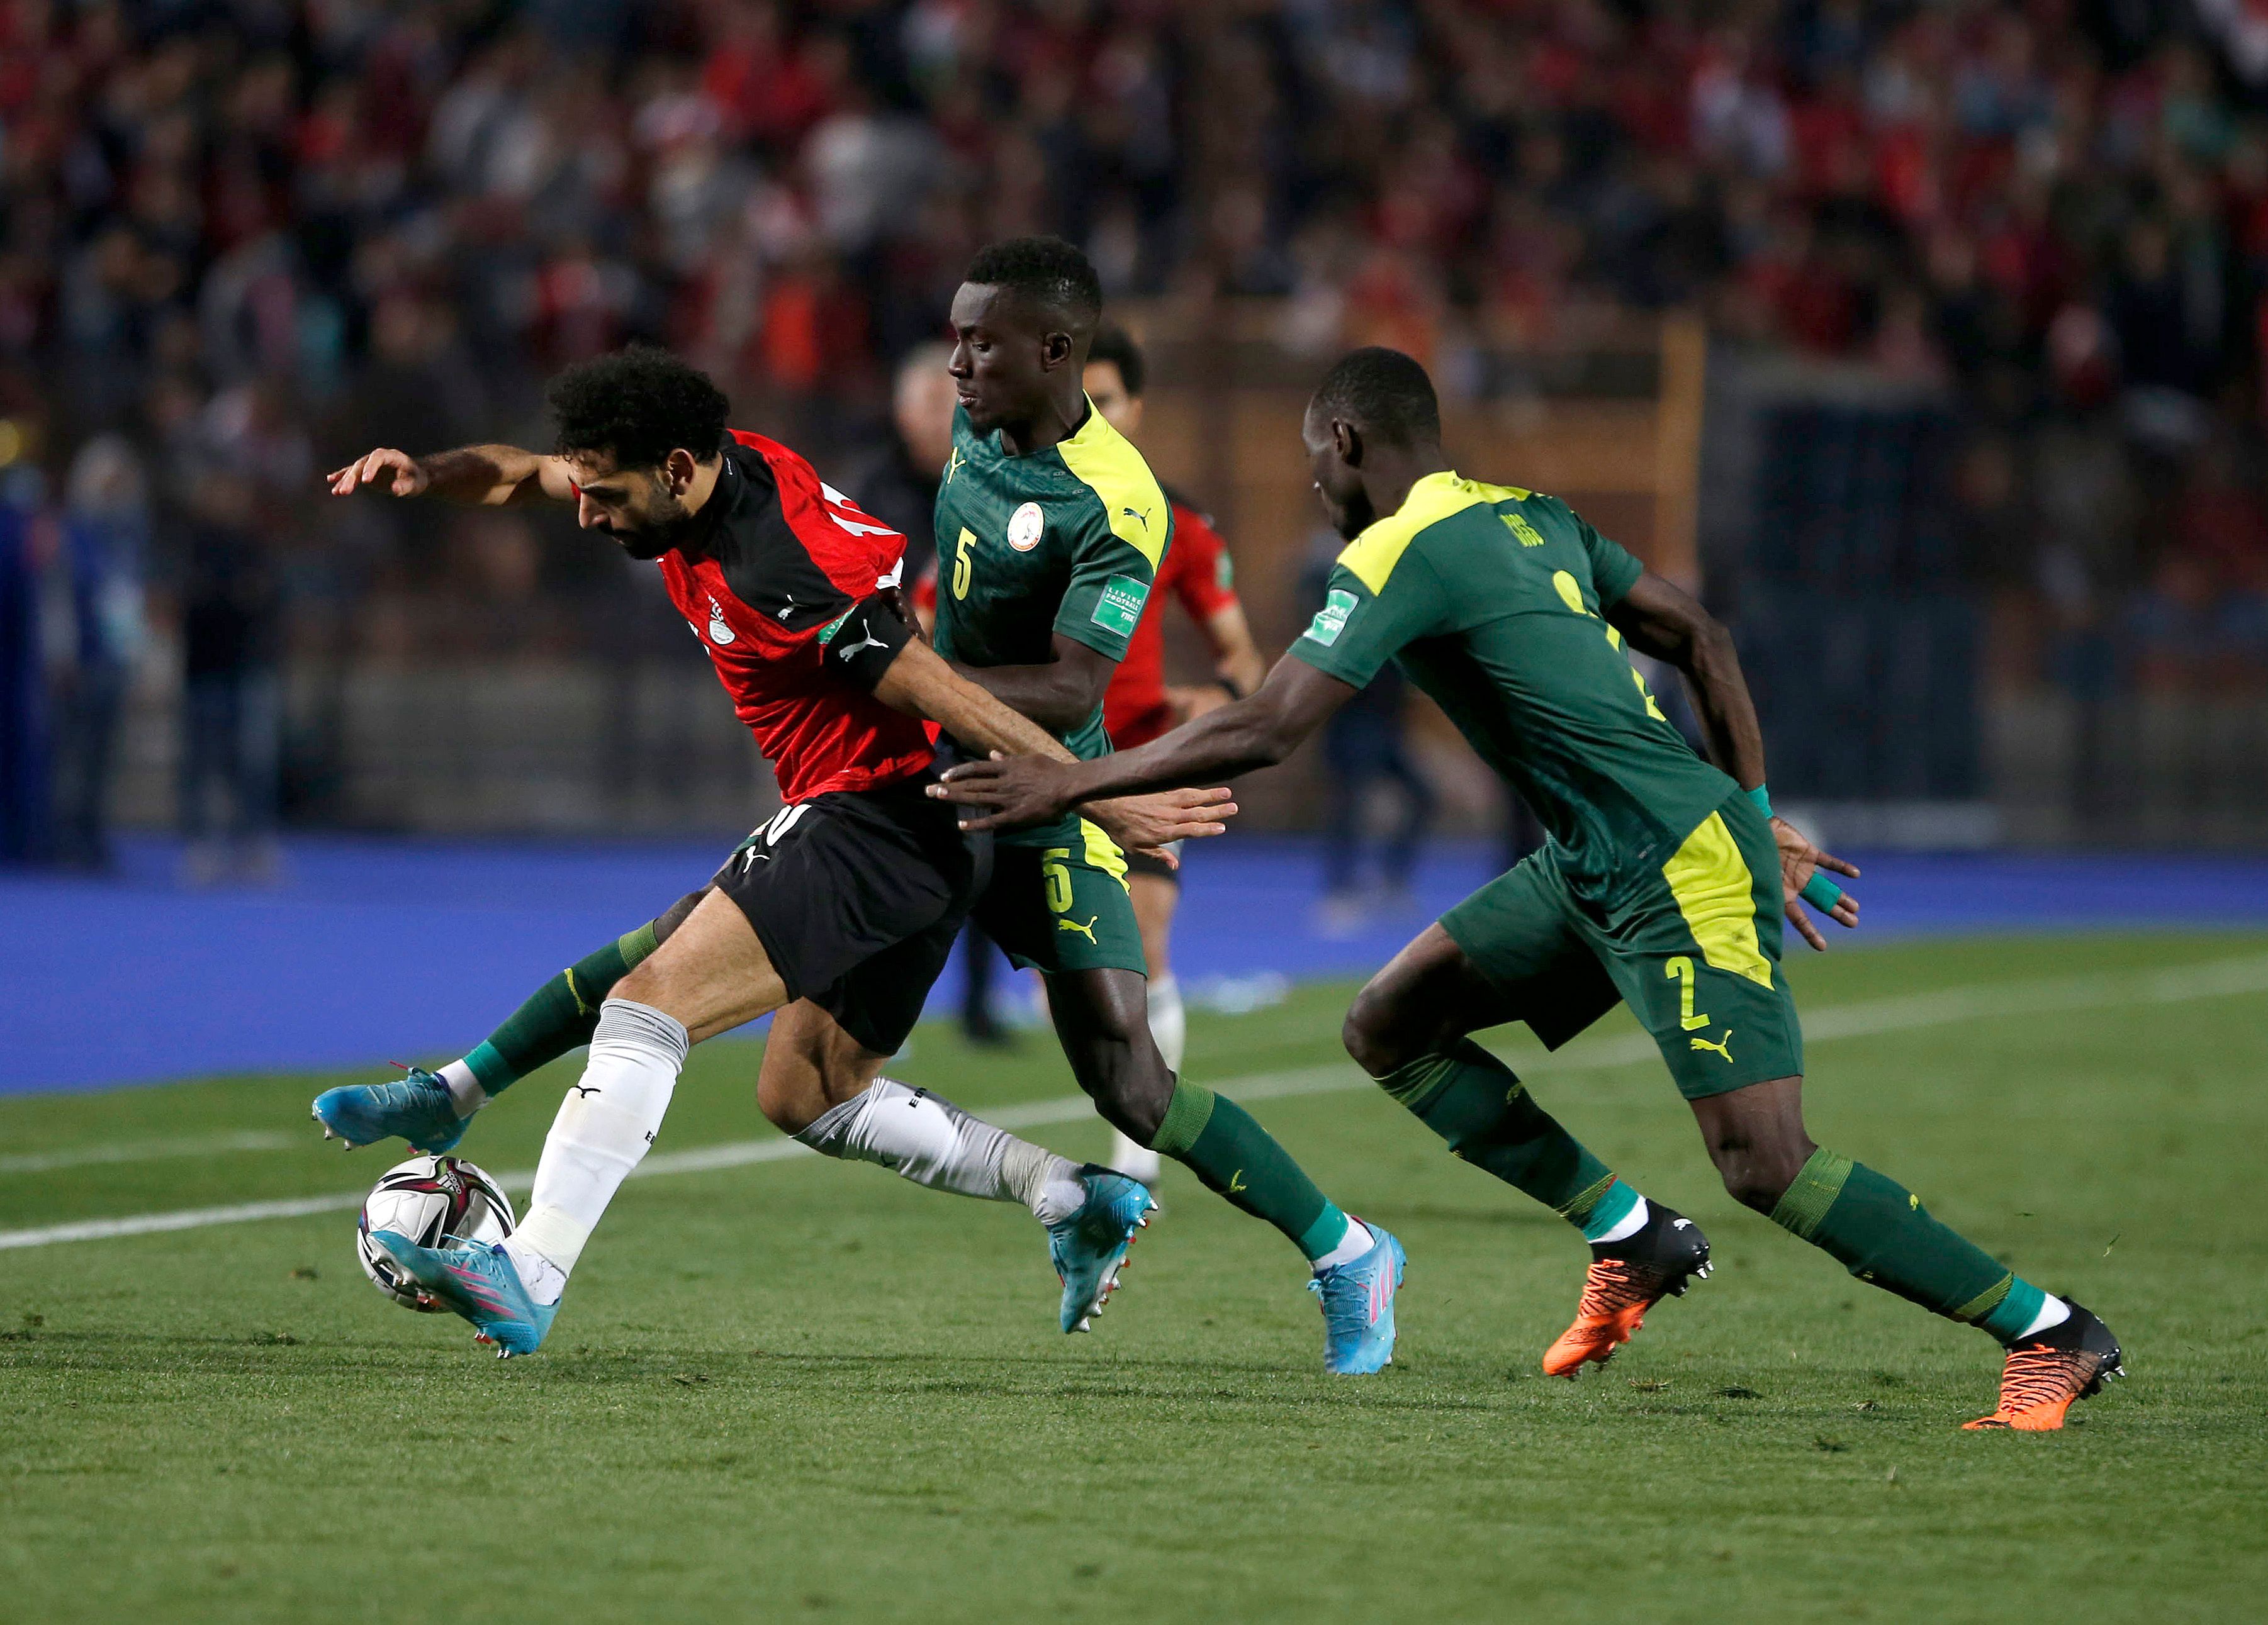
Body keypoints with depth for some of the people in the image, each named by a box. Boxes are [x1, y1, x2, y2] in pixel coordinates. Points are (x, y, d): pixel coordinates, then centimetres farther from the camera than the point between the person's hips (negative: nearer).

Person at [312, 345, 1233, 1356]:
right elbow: (521, 476, 15)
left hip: (870, 822, -11)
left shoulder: (776, 573, -25)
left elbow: (953, 703, -24)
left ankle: (528, 1280, -26)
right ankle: (1077, 1201, 15)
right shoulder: (718, 470, 2)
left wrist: (1106, 803, -22)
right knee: (805, 1098, 17)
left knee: (650, 1001, -18)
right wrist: (424, 473, -5)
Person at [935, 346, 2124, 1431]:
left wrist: (1070, 785, -10)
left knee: (1765, 1167, -14)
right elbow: (1699, 638, 18)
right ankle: (1633, 1241, 16)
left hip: (1684, 871, -10)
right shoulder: (1528, 518, 14)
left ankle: (2050, 1335, -6)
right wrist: (1756, 820, 19)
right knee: (1388, 1029, 11)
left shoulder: (1399, 554, -13)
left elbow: (1263, 732, -18)